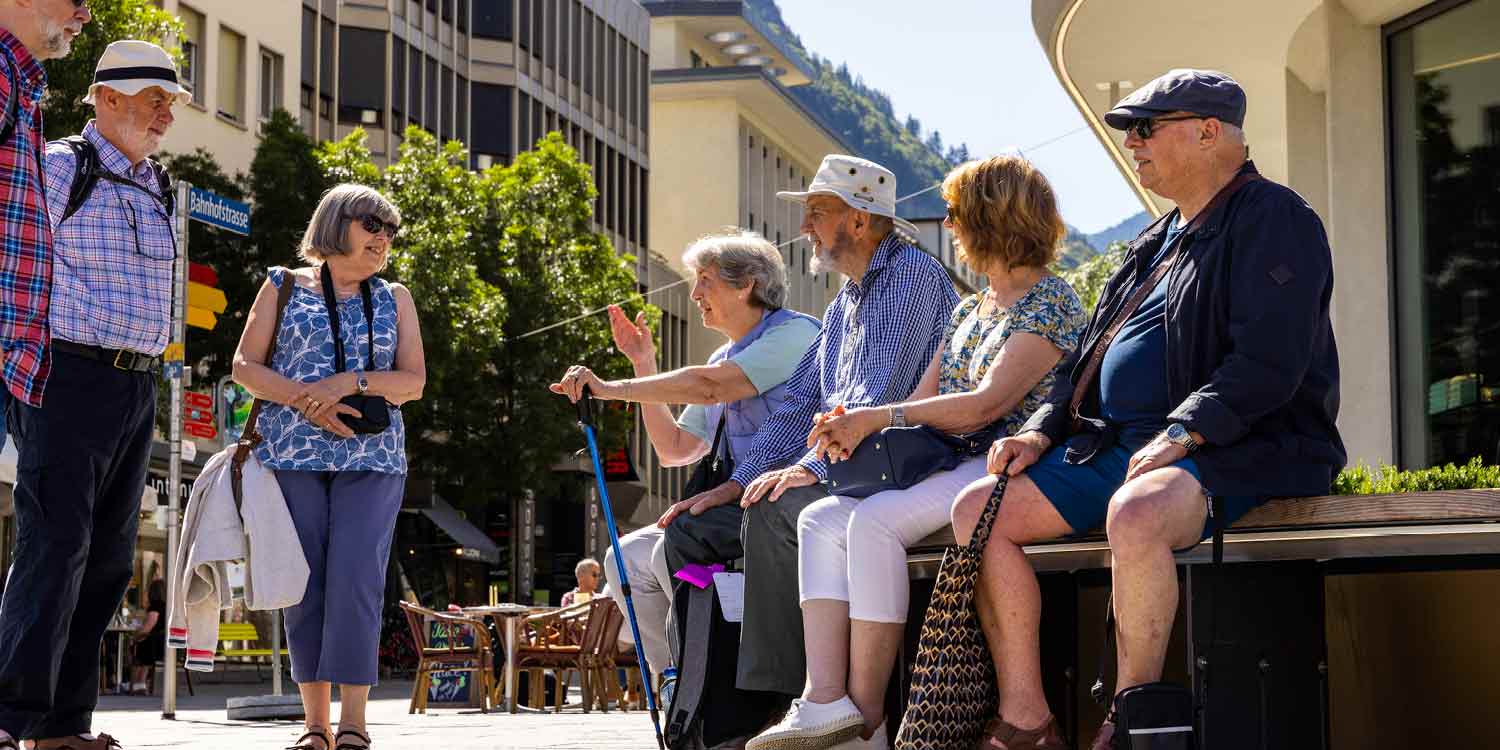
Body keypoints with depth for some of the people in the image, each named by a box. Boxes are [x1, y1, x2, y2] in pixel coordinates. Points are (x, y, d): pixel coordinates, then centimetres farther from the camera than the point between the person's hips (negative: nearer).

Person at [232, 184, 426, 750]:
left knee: (355, 582, -13)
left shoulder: (395, 298, 16)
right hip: (293, 453, 0)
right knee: (305, 585, -2)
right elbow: (245, 366, 6)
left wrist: (349, 382, -11)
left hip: (371, 457, 0)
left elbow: (414, 381, 7)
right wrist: (302, 399, -11)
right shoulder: (284, 286, 12)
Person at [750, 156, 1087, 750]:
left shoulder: (1050, 304, -6)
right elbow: (924, 399, 17)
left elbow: (987, 403, -18)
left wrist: (875, 417, -18)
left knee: (874, 520, -31)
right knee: (821, 520, -11)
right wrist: (855, 430, -5)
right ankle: (825, 702, -26)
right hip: (953, 468, 9)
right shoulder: (968, 311, 24)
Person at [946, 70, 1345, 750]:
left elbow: (1267, 365, -17)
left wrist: (1180, 437, -26)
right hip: (1111, 443, 9)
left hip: (1238, 448, -9)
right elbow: (1090, 355, 26)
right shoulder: (1156, 241, 24)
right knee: (978, 508, -5)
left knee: (1136, 513, -40)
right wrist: (1041, 431, 8)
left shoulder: (1273, 220, -4)